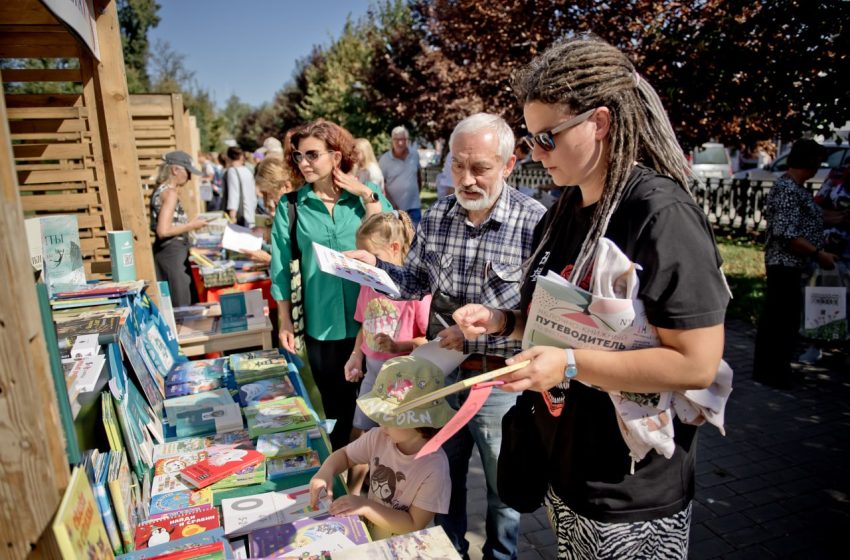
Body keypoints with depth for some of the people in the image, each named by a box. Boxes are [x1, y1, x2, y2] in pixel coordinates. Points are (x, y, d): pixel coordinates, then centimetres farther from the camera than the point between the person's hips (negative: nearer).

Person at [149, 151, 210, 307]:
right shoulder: (170, 192, -15)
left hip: (165, 250, 10)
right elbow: (164, 230, -23)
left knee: (169, 305, 13)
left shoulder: (160, 190, 13)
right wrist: (191, 225, -13)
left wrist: (188, 224, 14)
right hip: (173, 252, -10)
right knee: (181, 307, -4)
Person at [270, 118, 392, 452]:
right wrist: (285, 321, 2)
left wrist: (367, 196, -14)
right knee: (336, 403, 15)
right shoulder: (291, 206, -1)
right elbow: (282, 268, 2)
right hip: (321, 323, 0)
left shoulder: (367, 194, 0)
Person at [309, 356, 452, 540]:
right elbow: (344, 455, 6)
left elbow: (414, 526, -20)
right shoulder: (379, 437, -10)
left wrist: (365, 506, -26)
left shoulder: (434, 468, -25)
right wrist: (326, 470, -14)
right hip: (367, 531, 5)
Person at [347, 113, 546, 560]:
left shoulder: (534, 221, -19)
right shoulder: (437, 216, -2)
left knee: (505, 491, 19)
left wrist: (477, 333, -25)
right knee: (442, 480, 25)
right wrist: (375, 265, -9)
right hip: (444, 372, 5)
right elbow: (417, 282, 7)